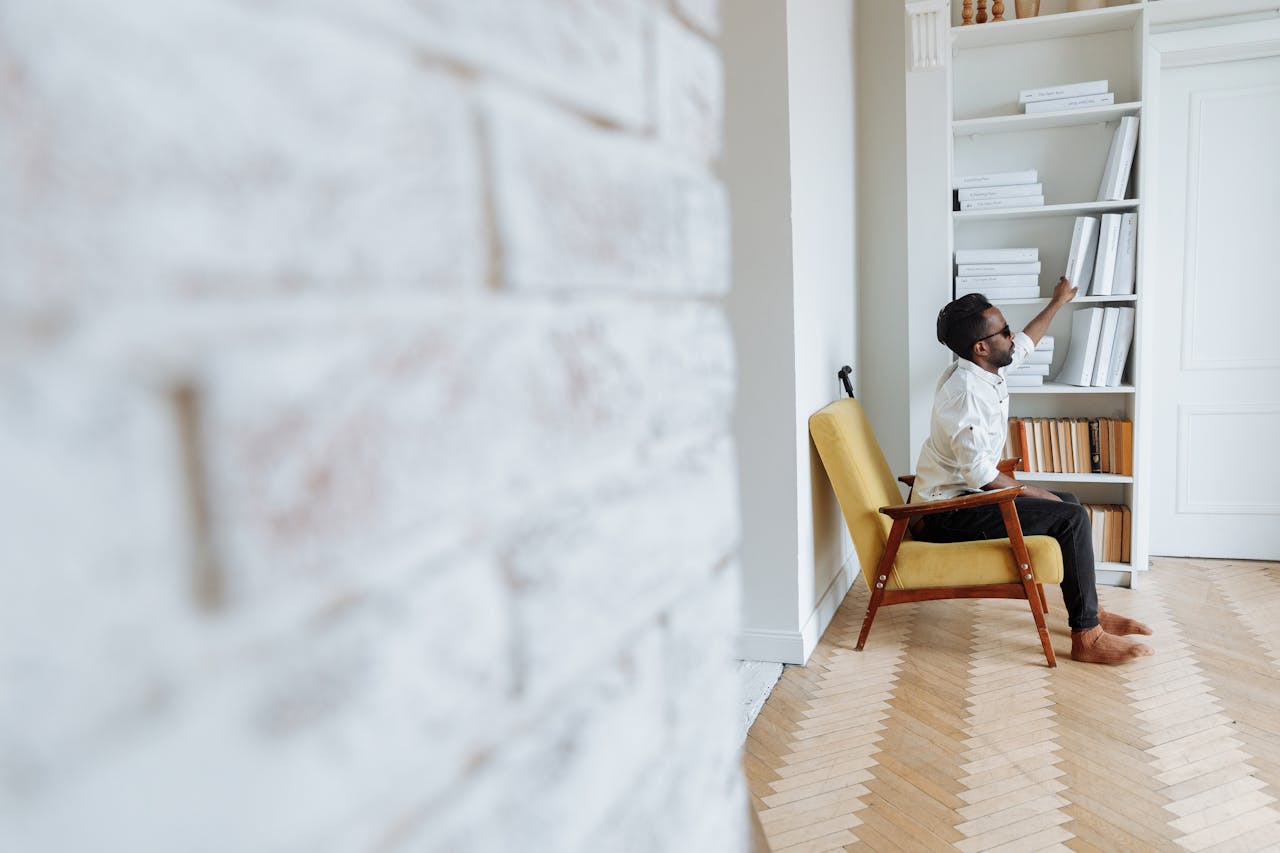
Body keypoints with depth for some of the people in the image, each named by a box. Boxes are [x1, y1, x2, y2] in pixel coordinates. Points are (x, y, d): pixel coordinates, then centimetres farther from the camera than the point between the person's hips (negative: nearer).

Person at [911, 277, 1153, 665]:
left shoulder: (986, 370, 6)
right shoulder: (965, 392, -24)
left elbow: (1025, 343, 29)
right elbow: (979, 472, -26)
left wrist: (1057, 302, 40)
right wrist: (1034, 494, -14)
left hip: (963, 496, 11)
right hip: (945, 515, -11)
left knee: (1069, 502, 19)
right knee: (1071, 517, -16)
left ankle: (1090, 613, 24)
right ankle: (1086, 638, -7)